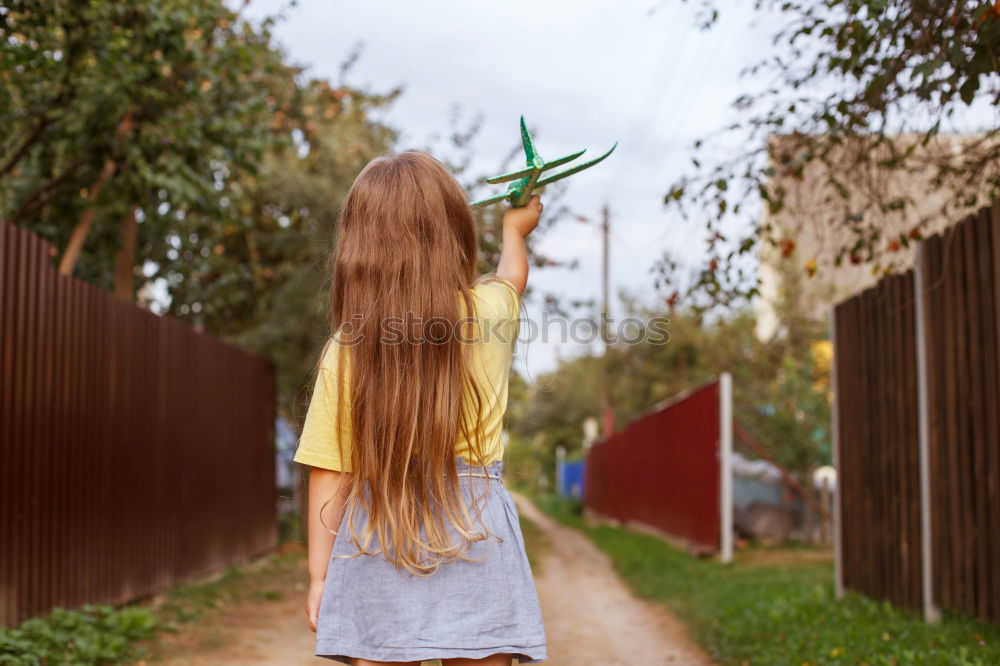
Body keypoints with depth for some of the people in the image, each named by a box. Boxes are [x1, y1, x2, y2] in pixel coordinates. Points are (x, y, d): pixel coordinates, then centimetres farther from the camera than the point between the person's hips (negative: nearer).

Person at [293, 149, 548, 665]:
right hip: (474, 536, 0)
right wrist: (515, 229, 45)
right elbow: (513, 275, 24)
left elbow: (329, 475, -3)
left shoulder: (343, 352, -4)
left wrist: (319, 574, 8)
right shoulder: (489, 313, -2)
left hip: (375, 543, 1)